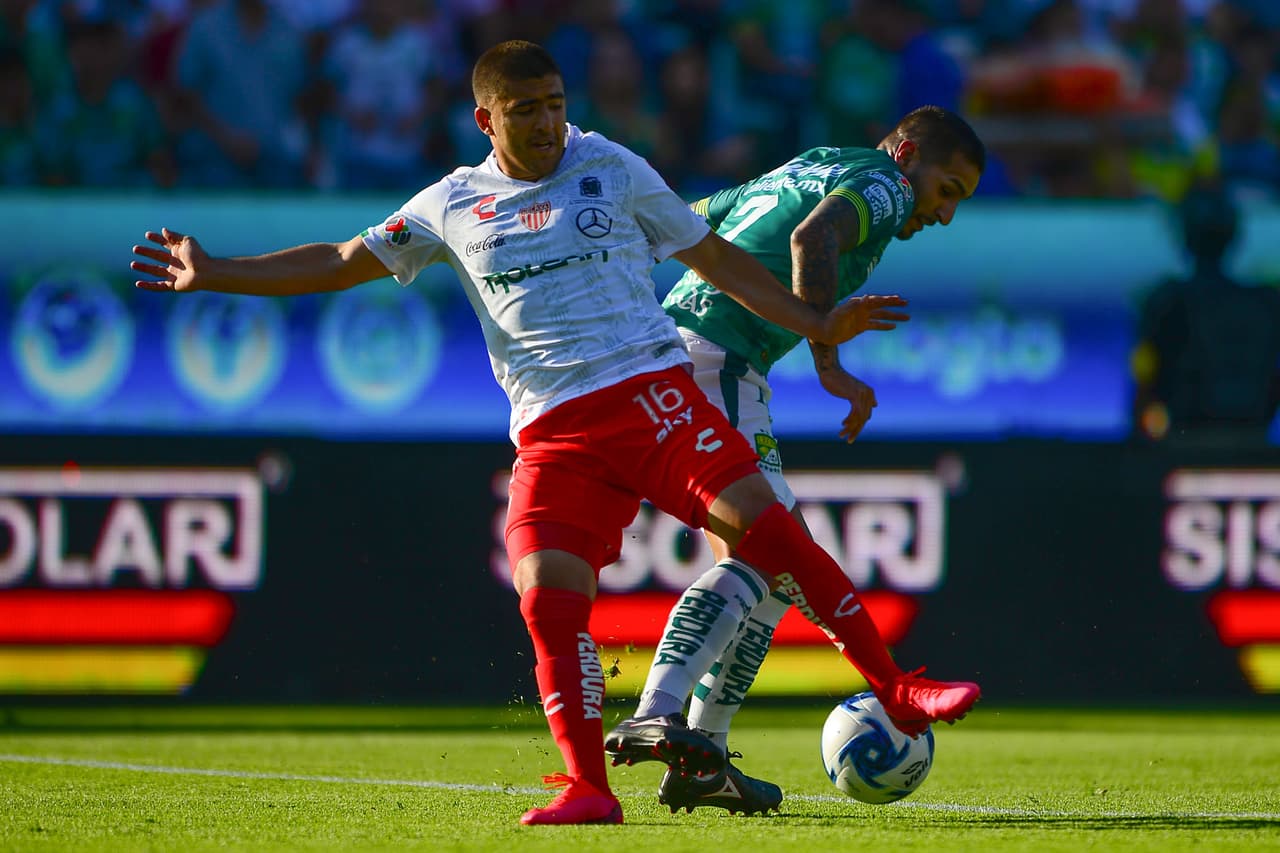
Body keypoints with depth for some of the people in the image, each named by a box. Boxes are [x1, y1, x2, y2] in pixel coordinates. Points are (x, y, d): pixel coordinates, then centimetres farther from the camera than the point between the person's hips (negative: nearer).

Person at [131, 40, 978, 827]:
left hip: (650, 387, -2)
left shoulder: (612, 169, 10)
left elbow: (717, 258, 16)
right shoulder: (451, 206, 14)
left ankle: (897, 690, -10)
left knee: (763, 524, -18)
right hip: (551, 430, 2)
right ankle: (589, 789, -11)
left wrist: (818, 326, 11)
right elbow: (340, 263, 22)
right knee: (549, 599, -16)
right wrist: (211, 274, 17)